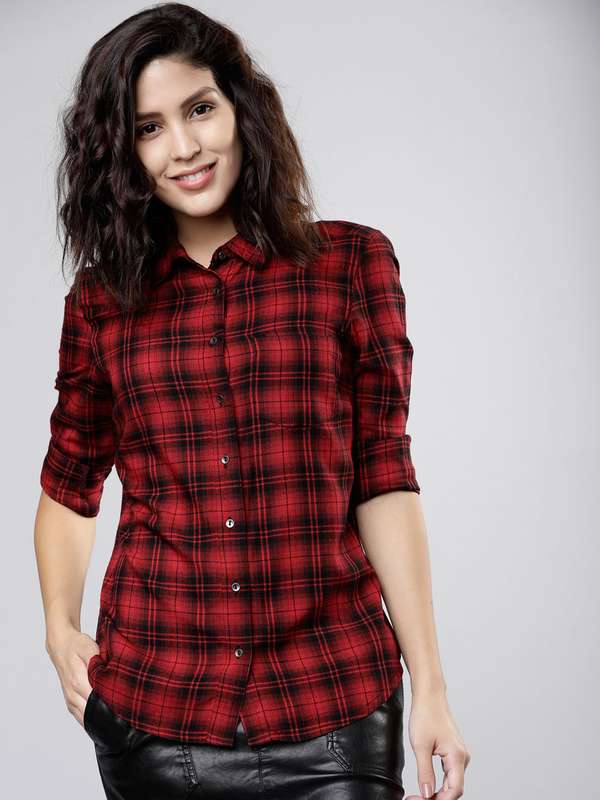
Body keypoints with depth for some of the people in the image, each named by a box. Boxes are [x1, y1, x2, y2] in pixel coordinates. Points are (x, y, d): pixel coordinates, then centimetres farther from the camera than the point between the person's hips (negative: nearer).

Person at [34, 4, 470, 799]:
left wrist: (429, 686, -5)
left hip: (332, 703, -1)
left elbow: (383, 481, -2)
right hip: (150, 701, 2)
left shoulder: (353, 262, 0)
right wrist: (60, 627, 1)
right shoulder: (102, 299, 4)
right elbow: (70, 485, 15)